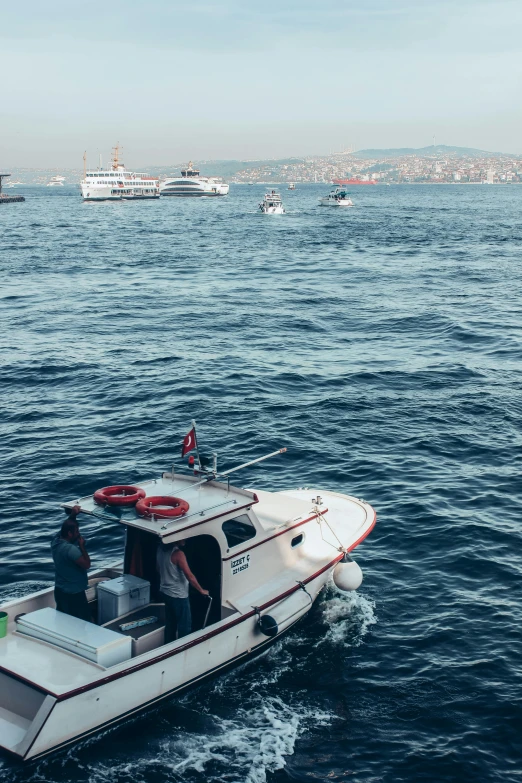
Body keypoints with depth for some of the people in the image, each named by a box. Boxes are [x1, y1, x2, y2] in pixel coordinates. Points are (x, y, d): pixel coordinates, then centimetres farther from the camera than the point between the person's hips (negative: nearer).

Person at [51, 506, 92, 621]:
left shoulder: (56, 541, -2)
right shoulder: (70, 549, -28)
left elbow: (67, 526, 17)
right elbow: (87, 565, -22)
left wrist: (73, 515, 6)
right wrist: (82, 546, -16)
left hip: (59, 590, 9)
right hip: (74, 593, -9)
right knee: (85, 623, 3)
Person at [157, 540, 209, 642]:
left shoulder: (160, 549, -1)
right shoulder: (178, 553, -25)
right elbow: (190, 576, -24)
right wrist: (201, 590, -12)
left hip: (165, 592, 8)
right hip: (178, 595, -8)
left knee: (170, 623, 20)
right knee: (185, 626, 5)